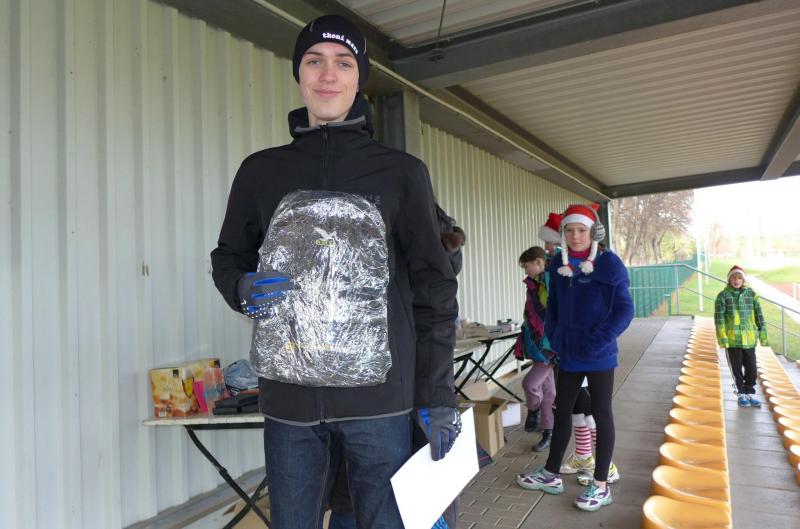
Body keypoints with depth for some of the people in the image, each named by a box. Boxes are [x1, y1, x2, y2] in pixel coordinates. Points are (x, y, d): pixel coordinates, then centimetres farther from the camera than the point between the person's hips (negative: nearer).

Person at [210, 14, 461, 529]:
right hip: (288, 398, 3)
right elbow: (229, 256, 18)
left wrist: (437, 396, -4)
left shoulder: (402, 173, 1)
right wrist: (243, 289, -6)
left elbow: (433, 287, 1)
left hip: (379, 399, -2)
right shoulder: (261, 170, 8)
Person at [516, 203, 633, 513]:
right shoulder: (559, 267, 3)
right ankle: (551, 475, 29)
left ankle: (601, 486, 18)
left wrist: (598, 340, -20)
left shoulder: (608, 264, -11)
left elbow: (624, 310, -12)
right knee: (562, 410, 14)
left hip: (599, 355, -5)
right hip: (568, 354, 5)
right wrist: (553, 338, 3)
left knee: (601, 414, 6)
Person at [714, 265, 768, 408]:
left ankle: (750, 393, 24)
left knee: (751, 367, 9)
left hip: (749, 339, 3)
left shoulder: (751, 294, 4)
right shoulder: (723, 296, -6)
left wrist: (763, 334, 6)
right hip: (732, 340, -3)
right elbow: (719, 319, -8)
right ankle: (741, 394, 21)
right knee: (737, 368, 7)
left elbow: (759, 315, 9)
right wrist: (722, 339, -13)